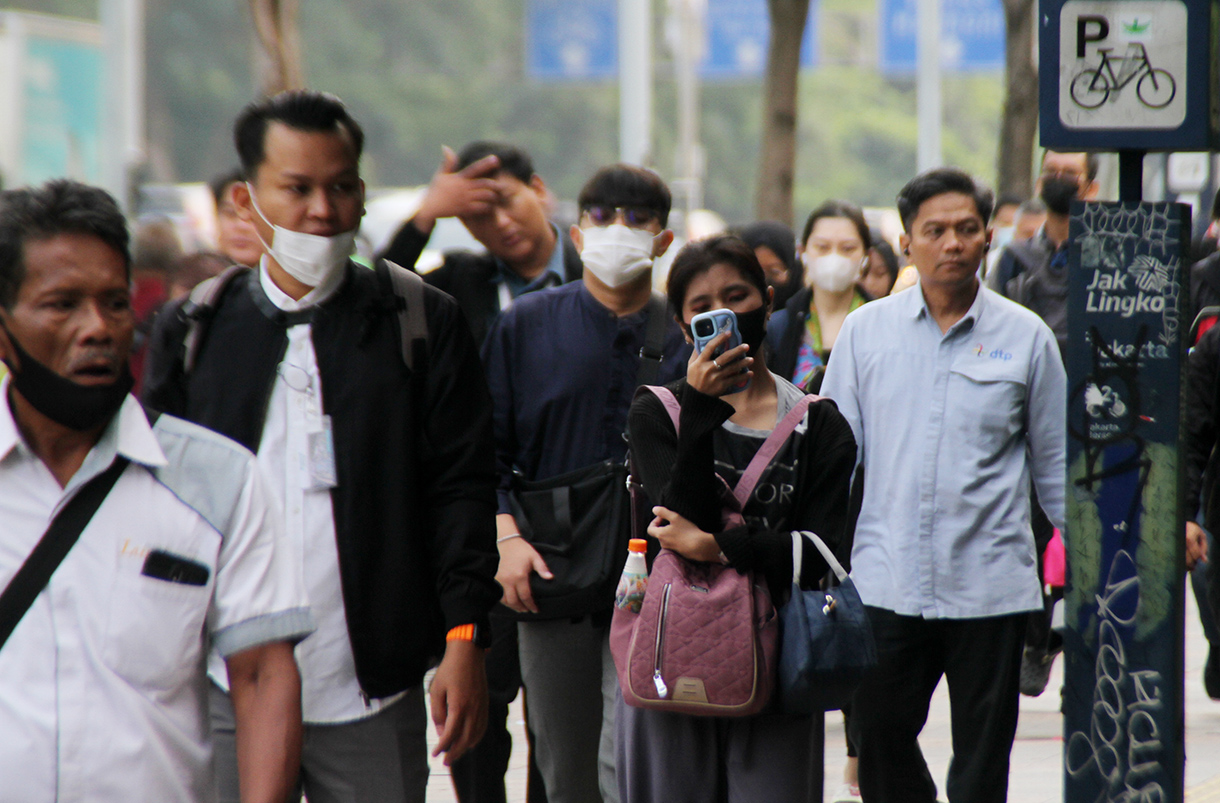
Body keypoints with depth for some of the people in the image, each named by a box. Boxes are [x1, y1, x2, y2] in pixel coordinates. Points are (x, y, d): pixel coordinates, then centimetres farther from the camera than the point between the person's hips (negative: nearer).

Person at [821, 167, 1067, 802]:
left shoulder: (1025, 338, 2)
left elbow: (1056, 464, 9)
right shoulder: (865, 331, 5)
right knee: (877, 742, 4)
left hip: (990, 586, -1)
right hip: (883, 583, 1)